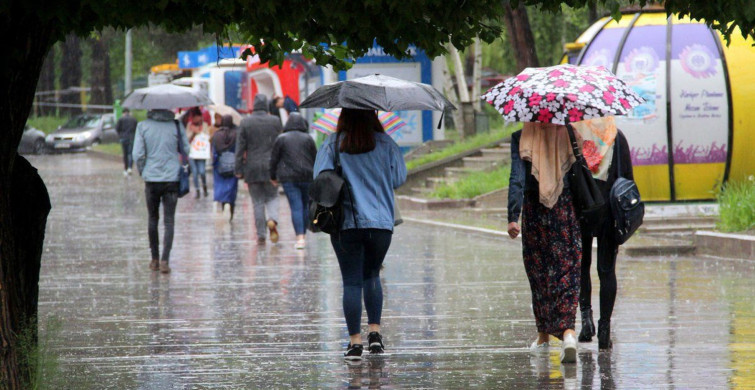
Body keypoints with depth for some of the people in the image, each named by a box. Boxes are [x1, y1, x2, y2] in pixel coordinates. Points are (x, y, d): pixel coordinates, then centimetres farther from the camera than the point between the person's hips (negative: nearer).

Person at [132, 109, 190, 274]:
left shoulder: (143, 126, -4)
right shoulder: (176, 126, -3)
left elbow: (137, 154, -5)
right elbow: (186, 150, 2)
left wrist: (143, 172, 9)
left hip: (151, 179, 1)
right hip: (172, 179, -1)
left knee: (153, 219, 15)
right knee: (169, 221, 0)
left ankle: (154, 260, 20)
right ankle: (165, 260, -12)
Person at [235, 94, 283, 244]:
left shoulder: (246, 122, -3)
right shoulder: (275, 121, -1)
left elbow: (240, 148, -3)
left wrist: (239, 170, 1)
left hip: (253, 168, 0)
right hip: (271, 167, 0)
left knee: (258, 202, 5)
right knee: (272, 197, 13)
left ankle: (261, 235, 3)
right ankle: (272, 220, -16)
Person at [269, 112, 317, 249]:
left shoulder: (281, 139, 1)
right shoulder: (308, 138, 3)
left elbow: (274, 160, 3)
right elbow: (315, 158, 6)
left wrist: (273, 177, 15)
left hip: (289, 177, -1)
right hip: (307, 176, 1)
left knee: (296, 207, -6)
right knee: (306, 205, 14)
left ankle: (300, 238, -16)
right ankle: (303, 234, 20)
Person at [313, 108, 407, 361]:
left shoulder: (333, 144, -2)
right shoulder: (385, 143, 1)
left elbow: (320, 178, -7)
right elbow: (399, 178, 2)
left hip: (345, 223, -1)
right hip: (381, 222, 1)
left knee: (351, 281, 2)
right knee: (372, 275, 19)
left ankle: (355, 340, -3)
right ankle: (375, 331, 8)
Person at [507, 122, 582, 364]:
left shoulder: (521, 138, -5)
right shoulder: (569, 135, -1)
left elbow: (517, 178, -13)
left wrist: (513, 217, -16)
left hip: (534, 211, 0)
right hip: (567, 210, 0)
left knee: (539, 274, 14)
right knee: (567, 273, -1)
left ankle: (543, 335, 24)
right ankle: (568, 330, -22)